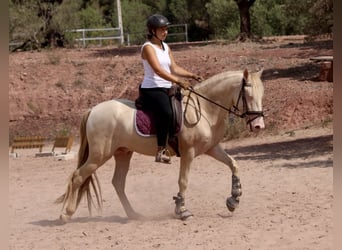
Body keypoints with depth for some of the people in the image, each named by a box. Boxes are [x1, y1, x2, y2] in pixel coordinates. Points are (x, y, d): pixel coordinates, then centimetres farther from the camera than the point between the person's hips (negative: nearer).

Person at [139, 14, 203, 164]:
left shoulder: (165, 47, 17)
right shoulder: (148, 47, -9)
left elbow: (174, 68, 17)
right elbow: (158, 70, -22)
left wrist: (191, 75, 2)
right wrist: (178, 81, -30)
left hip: (166, 89, 10)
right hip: (151, 89, -10)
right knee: (166, 112, -32)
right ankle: (161, 150, -30)